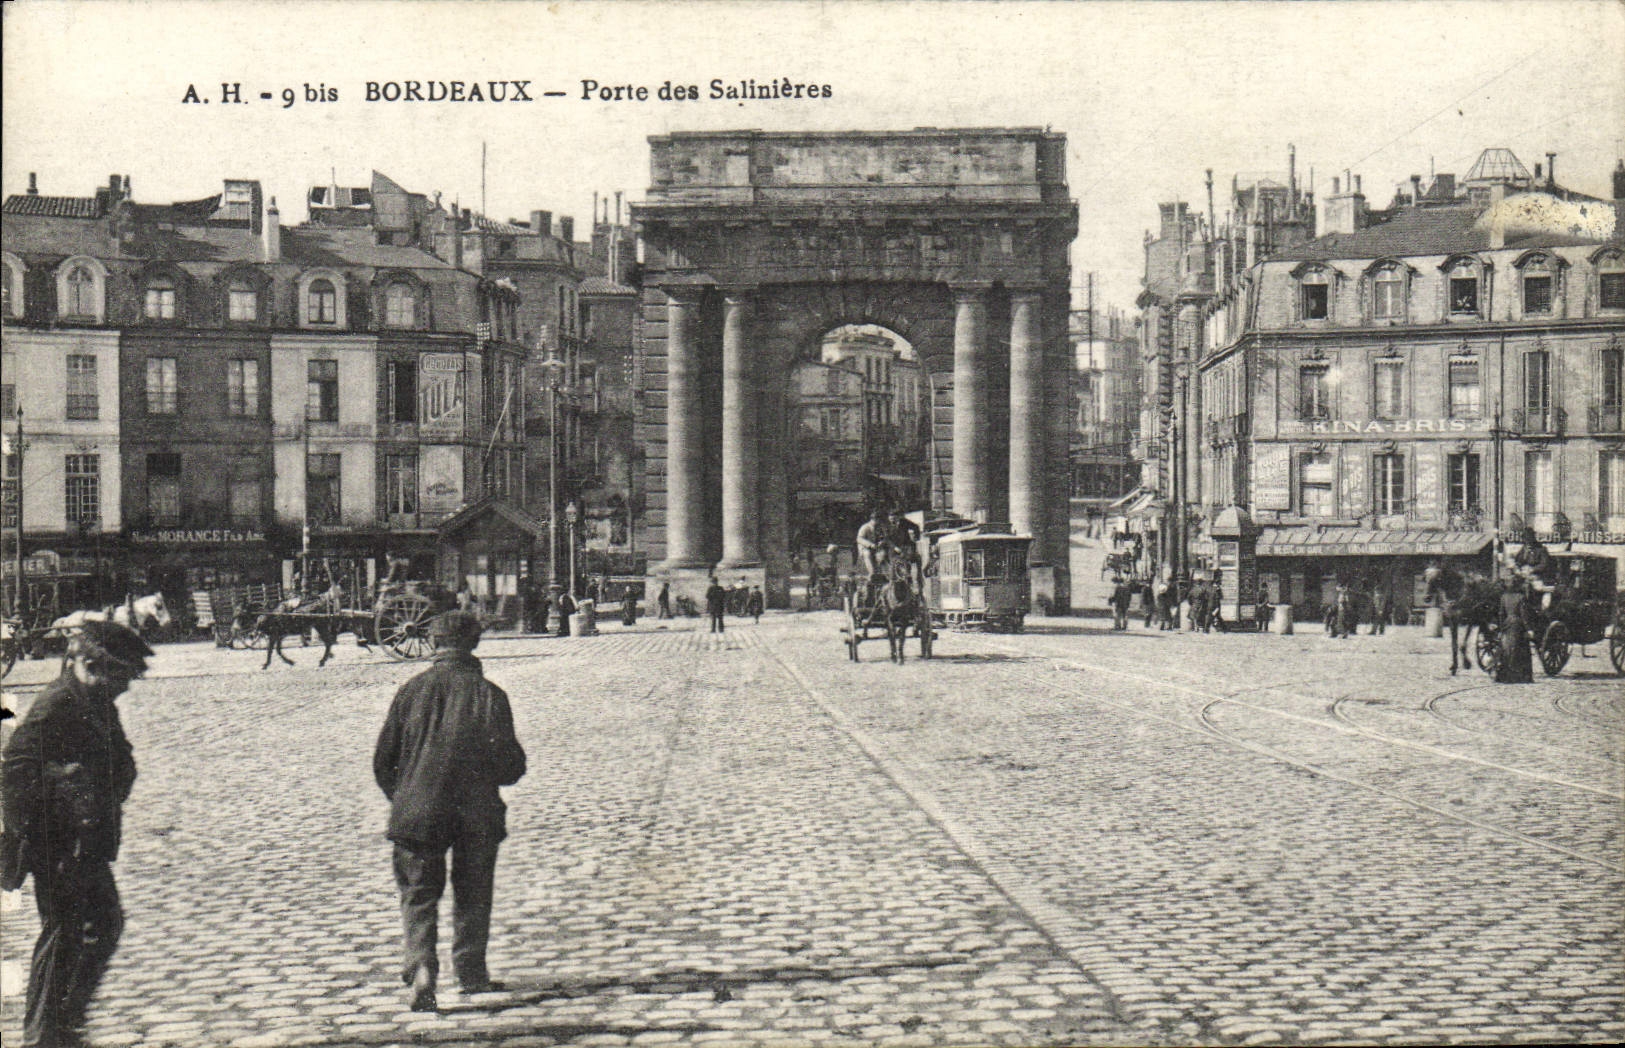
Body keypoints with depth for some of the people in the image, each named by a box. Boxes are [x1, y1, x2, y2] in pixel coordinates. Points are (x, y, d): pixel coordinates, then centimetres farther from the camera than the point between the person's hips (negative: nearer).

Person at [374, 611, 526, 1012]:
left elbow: (383, 760, 3)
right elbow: (512, 764, -4)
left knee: (419, 893, 8)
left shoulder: (412, 690, -2)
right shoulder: (489, 694, -6)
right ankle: (471, 974, 21)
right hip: (477, 815, 0)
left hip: (418, 813, 0)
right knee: (472, 895, 14)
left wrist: (402, 798, 19)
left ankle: (420, 967, -12)